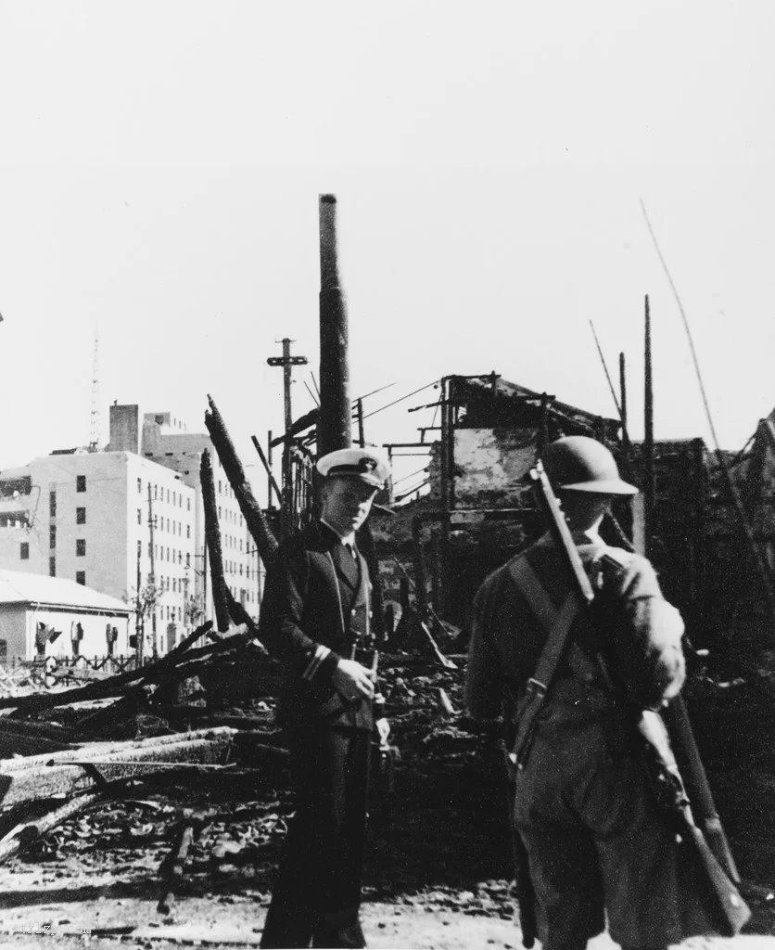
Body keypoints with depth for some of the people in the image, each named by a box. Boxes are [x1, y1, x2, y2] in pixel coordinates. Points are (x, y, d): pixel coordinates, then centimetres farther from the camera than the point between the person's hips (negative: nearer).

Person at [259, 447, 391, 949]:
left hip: (355, 712, 8)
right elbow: (276, 628, -16)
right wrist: (332, 665, -23)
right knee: (321, 823, -10)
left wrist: (376, 708, 18)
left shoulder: (359, 562, 20)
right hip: (317, 709, -8)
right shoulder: (299, 552, -6)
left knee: (351, 827, 12)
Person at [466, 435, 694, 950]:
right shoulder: (625, 573, -10)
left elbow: (480, 703, 6)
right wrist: (670, 627, 1)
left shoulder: (500, 584, 3)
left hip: (538, 770, 4)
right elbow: (657, 683, -17)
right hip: (616, 766, -4)